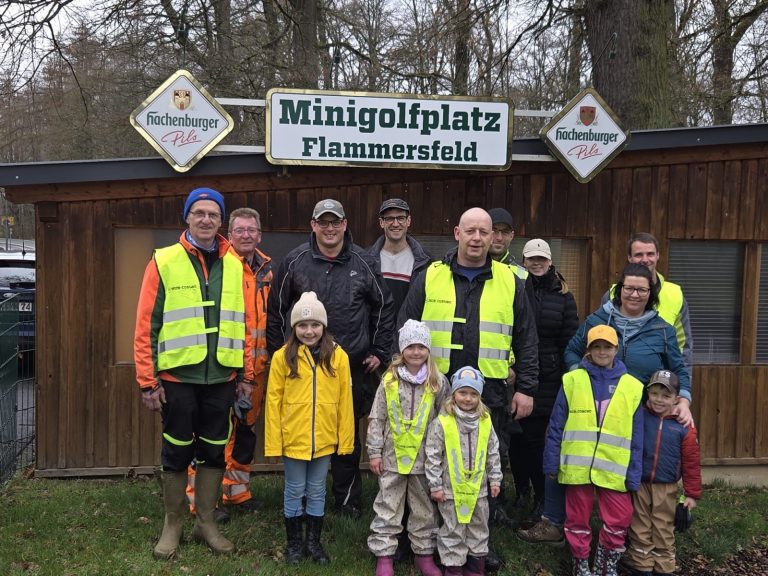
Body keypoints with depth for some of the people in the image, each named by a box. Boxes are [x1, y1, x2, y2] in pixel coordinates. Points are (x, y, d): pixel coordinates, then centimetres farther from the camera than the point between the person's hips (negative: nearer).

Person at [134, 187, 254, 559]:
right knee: (177, 453, 8)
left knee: (214, 452, 12)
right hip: (178, 376, -3)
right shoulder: (163, 262, -3)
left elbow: (244, 324, 9)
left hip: (222, 378, 3)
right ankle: (173, 525, 26)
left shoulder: (234, 265, 7)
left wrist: (246, 374, 7)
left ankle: (206, 522, 28)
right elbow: (146, 326, -5)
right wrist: (148, 381, -8)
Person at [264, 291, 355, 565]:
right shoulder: (282, 357, -8)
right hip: (293, 438, -1)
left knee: (317, 491, 15)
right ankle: (294, 542, 29)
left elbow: (345, 401, -1)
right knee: (294, 491, 13)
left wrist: (345, 439, -1)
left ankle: (314, 541, 31)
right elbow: (273, 401, -6)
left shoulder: (338, 357, -4)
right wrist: (273, 441, -8)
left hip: (324, 439, 1)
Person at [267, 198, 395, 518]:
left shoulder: (363, 262, 2)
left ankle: (348, 498, 24)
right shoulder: (295, 261, 0)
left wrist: (379, 352, 8)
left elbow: (383, 307, 11)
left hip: (352, 365, 0)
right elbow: (276, 310, 7)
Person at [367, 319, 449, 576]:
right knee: (388, 508, 8)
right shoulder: (390, 379, -4)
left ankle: (424, 554, 28)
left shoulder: (438, 382, -3)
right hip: (392, 456, 0)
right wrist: (374, 452, -2)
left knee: (425, 509, 13)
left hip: (424, 458, 1)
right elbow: (376, 418, -1)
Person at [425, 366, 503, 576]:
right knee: (453, 532, 6)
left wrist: (495, 479, 7)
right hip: (451, 489, -4)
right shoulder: (442, 422, -14)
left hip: (478, 488, 4)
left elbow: (493, 454, 8)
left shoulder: (485, 421, -1)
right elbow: (433, 457, -11)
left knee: (478, 529, 17)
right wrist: (435, 486, -10)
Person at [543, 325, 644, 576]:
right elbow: (556, 427, 0)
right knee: (578, 518, 11)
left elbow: (636, 437, 3)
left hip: (614, 469, 1)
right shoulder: (572, 381, -3)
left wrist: (634, 475, 1)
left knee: (619, 520, 5)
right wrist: (551, 463, -2)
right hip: (577, 467, -1)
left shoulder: (632, 387, 1)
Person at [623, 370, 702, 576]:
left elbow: (691, 462, 0)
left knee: (663, 531, 12)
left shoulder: (683, 426, -4)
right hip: (639, 484, 0)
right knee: (640, 529, 10)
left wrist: (692, 494, 2)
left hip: (666, 489, 0)